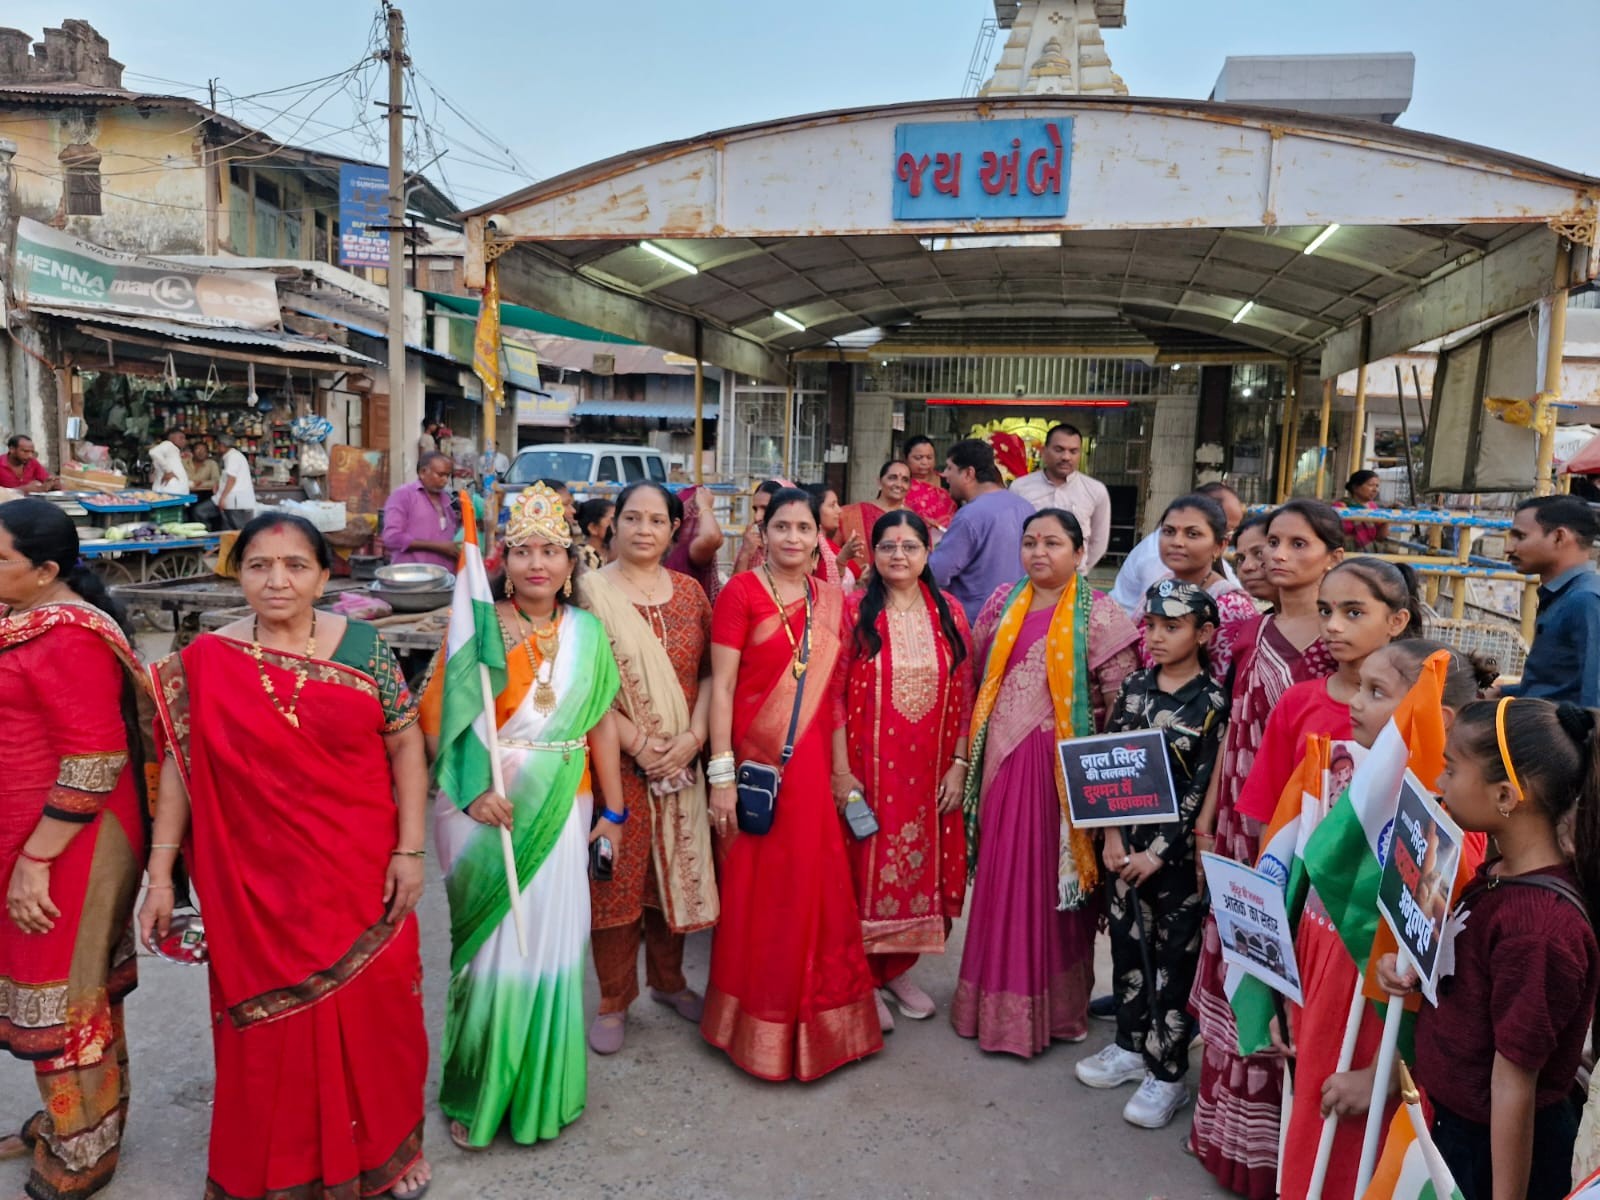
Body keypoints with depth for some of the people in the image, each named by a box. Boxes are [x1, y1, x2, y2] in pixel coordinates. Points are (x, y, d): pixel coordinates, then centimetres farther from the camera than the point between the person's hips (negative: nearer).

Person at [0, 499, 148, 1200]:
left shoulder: (67, 639, -23)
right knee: (65, 983, 21)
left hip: (66, 844, -9)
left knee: (62, 994, 6)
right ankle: (71, 1118, 39)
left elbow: (94, 763, -25)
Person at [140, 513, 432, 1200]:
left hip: (359, 878, 0)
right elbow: (179, 769, 2)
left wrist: (411, 849, -6)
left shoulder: (364, 647, -4)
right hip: (255, 886, 0)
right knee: (269, 1024, 12)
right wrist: (160, 877, -1)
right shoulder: (203, 663, -2)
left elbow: (406, 748, -2)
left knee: (374, 1012, 11)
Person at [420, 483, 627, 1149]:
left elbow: (602, 722, 5)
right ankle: (477, 1093, 27)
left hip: (561, 809, 3)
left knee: (551, 944, 9)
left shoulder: (587, 632, 3)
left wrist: (612, 811, 5)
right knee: (492, 948, 5)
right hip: (484, 808, -2)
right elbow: (440, 720, -9)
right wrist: (472, 792, -21)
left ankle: (542, 1089, 30)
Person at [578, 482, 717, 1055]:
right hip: (614, 761, -3)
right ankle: (614, 1001, 22)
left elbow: (710, 671, 5)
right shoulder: (591, 592, -5)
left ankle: (668, 979, 34)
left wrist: (693, 735, -9)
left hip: (681, 762, 4)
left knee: (674, 871, 13)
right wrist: (638, 743, -14)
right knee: (616, 877, 4)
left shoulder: (689, 592, 7)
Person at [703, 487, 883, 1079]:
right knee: (758, 893, 6)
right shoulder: (740, 592, -6)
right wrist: (721, 775, -14)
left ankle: (815, 1019, 31)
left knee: (814, 888, 11)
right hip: (756, 764, -4)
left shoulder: (830, 599, 8)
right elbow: (720, 687, -9)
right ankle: (759, 1027, 25)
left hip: (812, 764, 4)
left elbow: (835, 689, 13)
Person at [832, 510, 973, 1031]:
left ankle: (897, 968, 32)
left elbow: (963, 696, 6)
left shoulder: (949, 612, 5)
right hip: (868, 767, -3)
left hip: (931, 770, 3)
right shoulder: (853, 610, -4)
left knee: (922, 868, 12)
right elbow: (833, 693, -7)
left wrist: (959, 764, 0)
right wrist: (840, 770, -12)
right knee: (866, 869, 5)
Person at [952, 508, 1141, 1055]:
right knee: (1002, 878, 10)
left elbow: (1124, 703, -7)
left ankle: (1050, 1006, 22)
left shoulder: (1099, 615, -5)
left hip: (1060, 764, -4)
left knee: (1051, 880, 3)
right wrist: (971, 752, 11)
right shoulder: (1004, 603, 8)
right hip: (1002, 761, 4)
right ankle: (996, 1000, 27)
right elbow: (978, 677, 14)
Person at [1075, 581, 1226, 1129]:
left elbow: (1204, 788, -13)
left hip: (1180, 848, -5)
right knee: (1127, 943, 15)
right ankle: (1130, 1046, 34)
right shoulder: (1134, 687, 3)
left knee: (1175, 958, 5)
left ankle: (1167, 1074, 19)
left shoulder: (1214, 702, -11)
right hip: (1127, 841, 5)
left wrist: (1159, 852, -13)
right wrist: (1113, 836, -4)